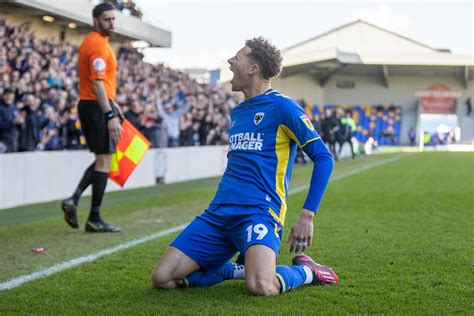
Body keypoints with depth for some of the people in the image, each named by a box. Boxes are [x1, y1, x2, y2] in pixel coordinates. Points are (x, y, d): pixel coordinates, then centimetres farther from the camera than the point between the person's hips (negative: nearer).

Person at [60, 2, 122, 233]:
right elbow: (97, 85, -22)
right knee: (104, 161, -5)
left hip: (86, 104, 10)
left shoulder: (89, 42, 17)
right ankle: (94, 220, -2)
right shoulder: (99, 45, -15)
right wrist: (110, 116, -24)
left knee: (102, 160, 17)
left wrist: (111, 101, 25)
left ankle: (74, 200, 4)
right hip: (98, 106, -10)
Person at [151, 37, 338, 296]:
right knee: (162, 279, -7)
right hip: (218, 213, 7)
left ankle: (305, 270, 0)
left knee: (261, 287, -33)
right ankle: (236, 269, 12)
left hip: (259, 212, -7)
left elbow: (323, 158, -6)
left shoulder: (282, 106, -2)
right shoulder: (236, 113, 21)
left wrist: (307, 216, -13)